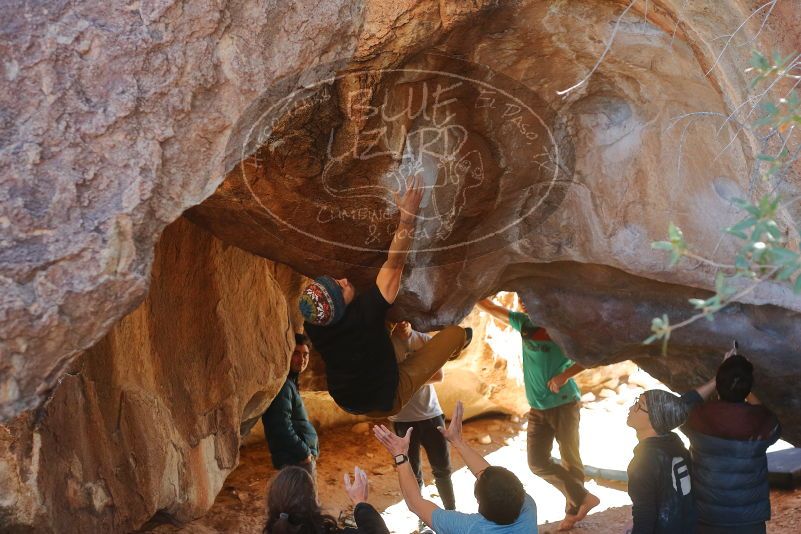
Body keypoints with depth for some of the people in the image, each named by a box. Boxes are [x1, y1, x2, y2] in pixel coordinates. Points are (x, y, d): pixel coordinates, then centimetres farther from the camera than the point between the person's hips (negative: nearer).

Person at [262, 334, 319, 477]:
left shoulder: (290, 383, 15)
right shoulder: (283, 385, -17)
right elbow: (282, 427, -24)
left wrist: (308, 451, 13)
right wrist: (304, 453, -17)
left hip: (303, 456, 10)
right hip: (295, 459, -10)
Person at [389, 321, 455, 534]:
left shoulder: (426, 340, 1)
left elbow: (439, 375, -5)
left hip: (431, 414, 2)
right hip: (402, 418, -2)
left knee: (443, 468, 9)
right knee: (413, 474, 6)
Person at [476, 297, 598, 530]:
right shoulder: (524, 323, 5)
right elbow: (492, 308, 14)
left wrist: (565, 375, -23)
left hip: (564, 404, -6)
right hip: (538, 409, 6)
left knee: (570, 459, 3)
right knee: (537, 462, 0)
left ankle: (573, 509, 18)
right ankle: (583, 498, 11)